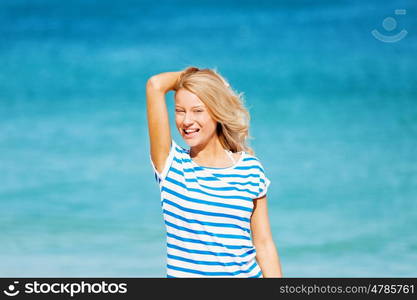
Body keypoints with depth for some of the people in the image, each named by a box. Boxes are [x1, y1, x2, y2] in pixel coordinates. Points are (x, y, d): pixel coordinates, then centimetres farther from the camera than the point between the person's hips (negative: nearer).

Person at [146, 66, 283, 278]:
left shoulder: (250, 169, 1)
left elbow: (264, 244, 3)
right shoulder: (171, 164, -3)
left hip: (246, 273, 1)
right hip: (181, 273, -1)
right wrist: (189, 75, 5)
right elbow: (155, 85, -10)